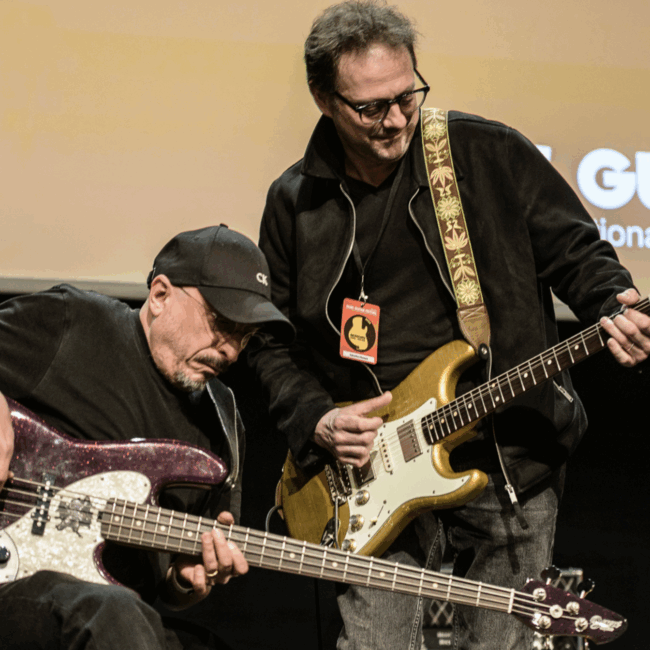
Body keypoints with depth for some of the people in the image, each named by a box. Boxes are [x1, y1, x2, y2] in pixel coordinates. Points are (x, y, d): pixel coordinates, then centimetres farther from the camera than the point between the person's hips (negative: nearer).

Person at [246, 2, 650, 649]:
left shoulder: (490, 154, -1)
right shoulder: (294, 203, 4)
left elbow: (574, 249, 4)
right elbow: (271, 340, 11)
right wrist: (316, 421, -4)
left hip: (511, 461, 0)